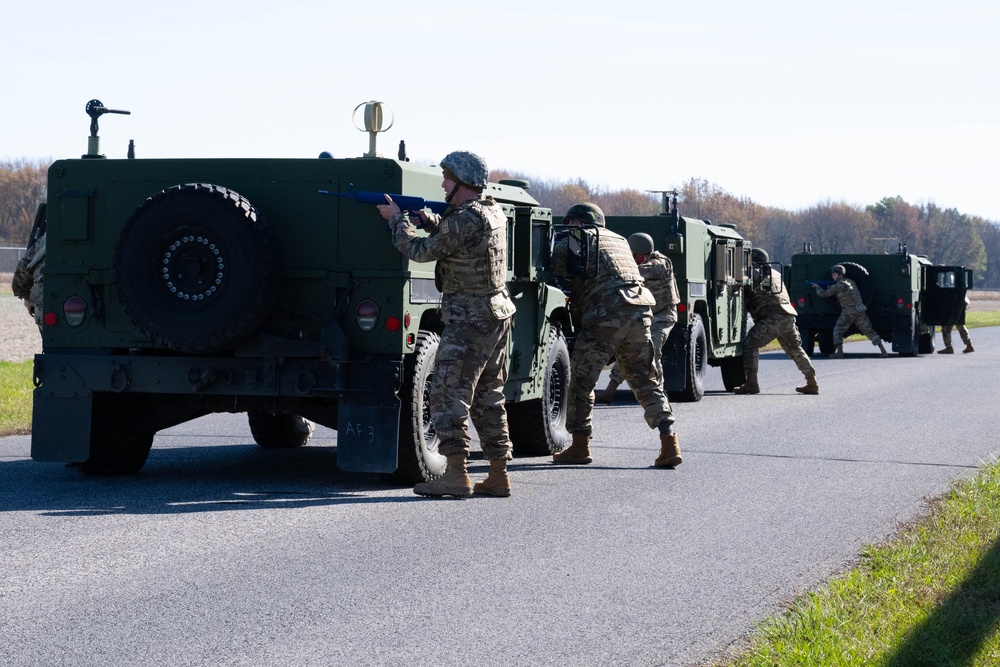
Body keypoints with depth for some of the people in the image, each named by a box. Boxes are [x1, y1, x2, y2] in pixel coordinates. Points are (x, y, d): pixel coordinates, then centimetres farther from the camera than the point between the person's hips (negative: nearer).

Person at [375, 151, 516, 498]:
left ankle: (456, 474, -13)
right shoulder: (494, 213, 10)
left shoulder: (466, 219, -19)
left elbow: (421, 251, -11)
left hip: (468, 322, -10)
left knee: (448, 395, -8)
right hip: (497, 316, 10)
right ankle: (499, 475, 15)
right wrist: (429, 219, 9)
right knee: (488, 399, 13)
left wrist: (398, 219, 3)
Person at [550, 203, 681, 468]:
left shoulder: (579, 238, 9)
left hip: (607, 313, -6)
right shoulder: (619, 240, 30)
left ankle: (580, 445, 8)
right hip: (641, 310, 7)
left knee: (582, 378, 6)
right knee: (646, 381, 9)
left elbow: (555, 269, 7)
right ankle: (670, 443, -2)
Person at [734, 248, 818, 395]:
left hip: (771, 317, -8)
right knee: (795, 350, 19)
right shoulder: (775, 274, 29)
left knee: (750, 344, -5)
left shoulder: (755, 273, 3)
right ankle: (812, 383, 21)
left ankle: (751, 383, -15)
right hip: (788, 315, 8)